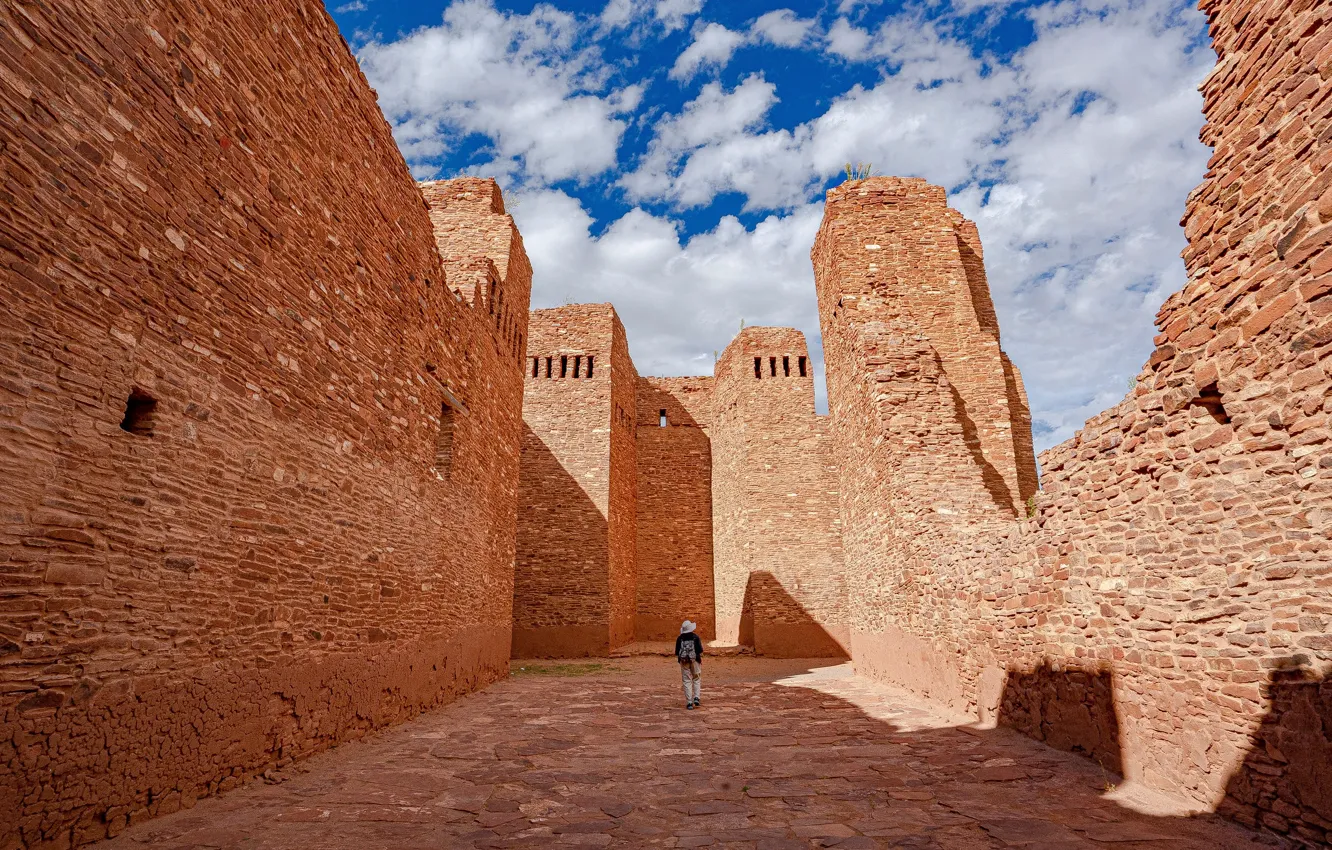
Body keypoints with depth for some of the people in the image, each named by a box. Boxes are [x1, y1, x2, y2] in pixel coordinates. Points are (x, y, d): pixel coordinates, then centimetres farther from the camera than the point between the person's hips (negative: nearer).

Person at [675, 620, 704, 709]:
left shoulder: (679, 638, 0)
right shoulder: (695, 637, -4)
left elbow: (677, 652, 2)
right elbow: (700, 651, -4)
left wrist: (679, 660, 14)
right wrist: (701, 660, 7)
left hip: (684, 661, 1)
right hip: (694, 661, -1)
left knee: (687, 681, 6)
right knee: (696, 679, 16)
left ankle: (689, 703, 5)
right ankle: (696, 698, 0)